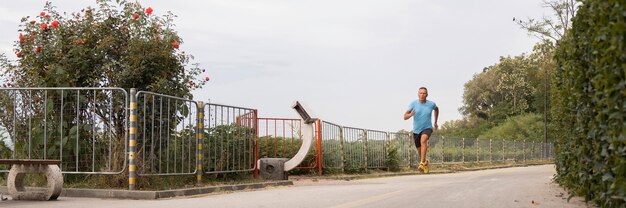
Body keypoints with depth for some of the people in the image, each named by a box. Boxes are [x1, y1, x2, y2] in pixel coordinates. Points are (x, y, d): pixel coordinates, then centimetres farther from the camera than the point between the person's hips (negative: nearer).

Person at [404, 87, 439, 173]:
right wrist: (410, 115, -35)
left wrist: (435, 122, 20)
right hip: (416, 130, 2)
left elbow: (436, 109, 18)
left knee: (423, 140, -34)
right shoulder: (413, 103, -10)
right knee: (419, 150, 14)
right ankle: (425, 162, 46)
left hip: (427, 128, -2)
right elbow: (405, 116, -12)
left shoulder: (431, 104, -8)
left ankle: (422, 163, -39)